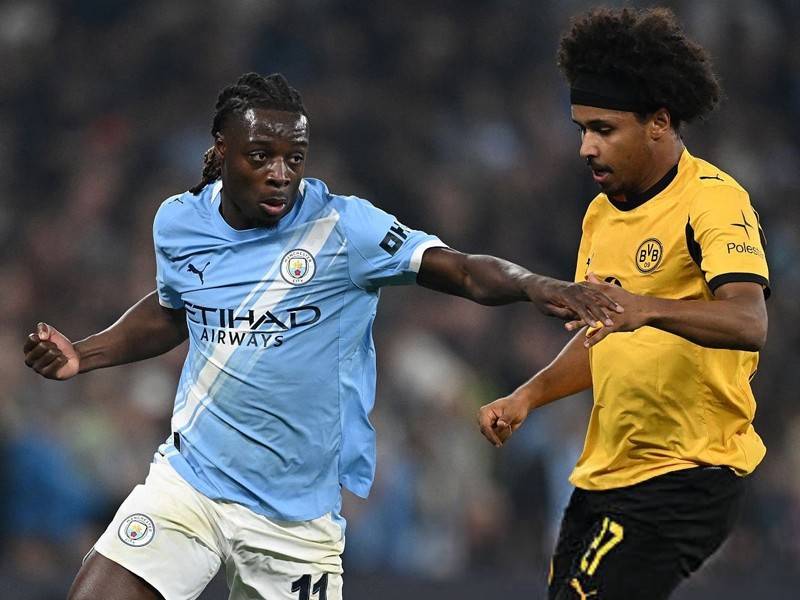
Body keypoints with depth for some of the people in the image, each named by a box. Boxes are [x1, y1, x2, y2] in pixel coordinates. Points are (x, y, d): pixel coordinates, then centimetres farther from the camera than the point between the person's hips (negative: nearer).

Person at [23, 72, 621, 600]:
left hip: (297, 514, -2)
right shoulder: (179, 222, 2)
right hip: (189, 480, 2)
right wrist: (81, 355, 12)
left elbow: (465, 272, -19)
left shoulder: (342, 225, -11)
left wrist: (535, 286, -38)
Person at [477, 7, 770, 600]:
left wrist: (649, 309, -46)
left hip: (684, 478, -9)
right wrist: (528, 396, 9)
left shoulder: (714, 200, -14)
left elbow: (748, 324, -29)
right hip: (604, 476, 9)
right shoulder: (602, 213, 14)